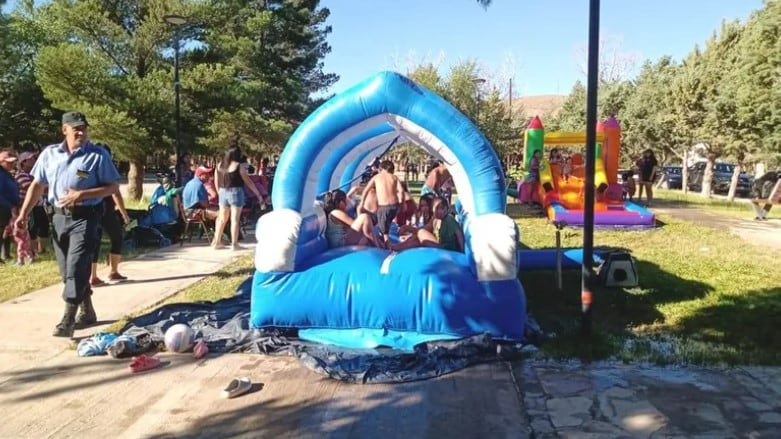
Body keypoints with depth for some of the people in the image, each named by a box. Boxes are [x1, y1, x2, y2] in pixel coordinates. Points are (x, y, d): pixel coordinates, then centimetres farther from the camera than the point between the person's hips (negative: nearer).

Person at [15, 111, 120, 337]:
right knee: (67, 270, 12)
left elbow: (113, 187, -7)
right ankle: (87, 312, 27)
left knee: (76, 268, -11)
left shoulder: (98, 155, -6)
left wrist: (81, 195, -18)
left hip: (85, 217, -5)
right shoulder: (50, 153, 6)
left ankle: (67, 320, -8)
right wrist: (23, 214, 7)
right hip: (59, 217, 5)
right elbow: (37, 185, 12)